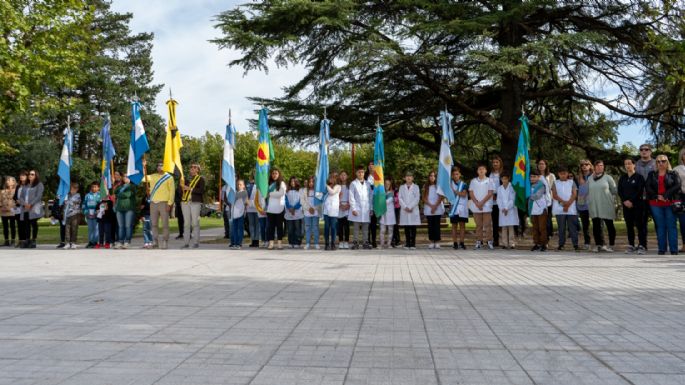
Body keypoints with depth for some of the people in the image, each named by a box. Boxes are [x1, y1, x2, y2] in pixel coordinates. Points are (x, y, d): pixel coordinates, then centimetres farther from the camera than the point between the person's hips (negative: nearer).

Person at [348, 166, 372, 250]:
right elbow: (351, 197, -1)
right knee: (356, 227, -1)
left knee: (365, 228, 3)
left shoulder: (367, 184, 13)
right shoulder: (353, 183, 2)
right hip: (357, 209, -3)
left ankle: (365, 243, 7)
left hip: (366, 209, 3)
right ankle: (355, 243, 2)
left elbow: (370, 196, 13)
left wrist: (370, 208, 7)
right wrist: (353, 209, -9)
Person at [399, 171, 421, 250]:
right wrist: (405, 207, -10)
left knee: (413, 228, -3)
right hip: (404, 210, 1)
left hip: (413, 210, -1)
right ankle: (407, 244, 6)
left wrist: (410, 207, -12)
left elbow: (417, 198, -2)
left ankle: (413, 244, -1)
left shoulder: (416, 187, 8)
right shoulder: (402, 187, 12)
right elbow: (400, 198, 3)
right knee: (406, 228, 2)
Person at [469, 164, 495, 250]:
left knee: (487, 224, -3)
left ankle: (489, 241, -1)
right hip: (476, 207, 2)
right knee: (478, 225, 5)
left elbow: (490, 193, -3)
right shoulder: (473, 181, 9)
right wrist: (477, 203, -8)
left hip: (486, 206, -2)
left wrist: (482, 202, -11)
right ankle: (479, 241, 8)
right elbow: (471, 193, 4)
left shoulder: (489, 181, 4)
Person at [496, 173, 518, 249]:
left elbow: (512, 199, -6)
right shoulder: (499, 188, 11)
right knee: (504, 227, 1)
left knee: (511, 227, -6)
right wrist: (502, 208, -8)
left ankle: (512, 243, -6)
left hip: (511, 210, -3)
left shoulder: (512, 187, 0)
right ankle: (505, 243, 2)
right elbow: (499, 200, 6)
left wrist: (507, 208, -12)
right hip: (502, 210, 3)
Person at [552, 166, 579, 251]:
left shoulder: (572, 182, 9)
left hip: (571, 208, 0)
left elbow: (574, 194, 0)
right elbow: (554, 195, 0)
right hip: (559, 209, 0)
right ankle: (561, 244, 7)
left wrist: (568, 204, -12)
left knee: (573, 227, -1)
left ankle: (575, 244, 0)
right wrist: (563, 202, -14)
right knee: (561, 227, 3)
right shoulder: (555, 183, 9)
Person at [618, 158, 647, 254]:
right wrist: (625, 201, -7)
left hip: (637, 204, -4)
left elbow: (640, 191, -9)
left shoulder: (639, 177, -1)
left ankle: (641, 246, -4)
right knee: (629, 226, 5)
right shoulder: (622, 178, 13)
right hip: (626, 205, 4)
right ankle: (631, 246, 9)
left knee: (639, 225, -6)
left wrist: (631, 201, -14)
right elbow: (620, 191, 7)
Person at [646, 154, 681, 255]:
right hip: (656, 204, 2)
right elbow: (647, 187, 1)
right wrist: (657, 196, -12)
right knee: (660, 227, 4)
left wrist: (666, 196, -16)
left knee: (671, 226, -2)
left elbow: (677, 186, -7)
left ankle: (673, 250, 0)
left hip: (671, 203, -2)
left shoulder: (673, 174, 7)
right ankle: (661, 249, 8)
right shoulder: (652, 174, 13)